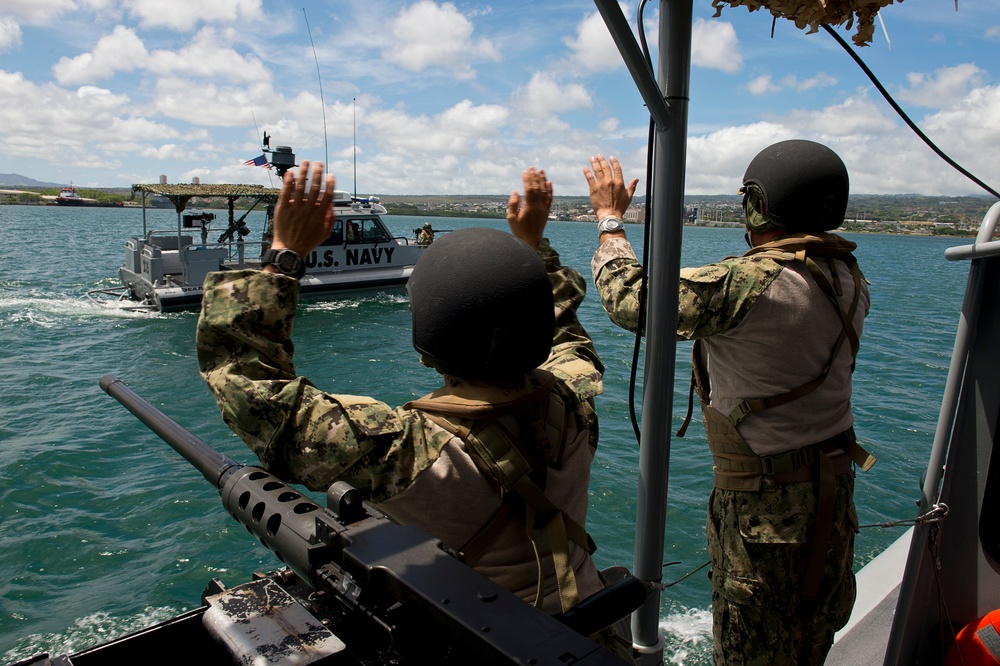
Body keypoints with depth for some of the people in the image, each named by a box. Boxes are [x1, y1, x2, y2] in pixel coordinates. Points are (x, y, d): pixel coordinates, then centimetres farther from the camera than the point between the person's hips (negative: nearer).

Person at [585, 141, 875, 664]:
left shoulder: (748, 283, -26)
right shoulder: (850, 280, 0)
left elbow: (630, 299, -20)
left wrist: (609, 217, -5)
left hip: (766, 502, -8)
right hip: (834, 485, 8)